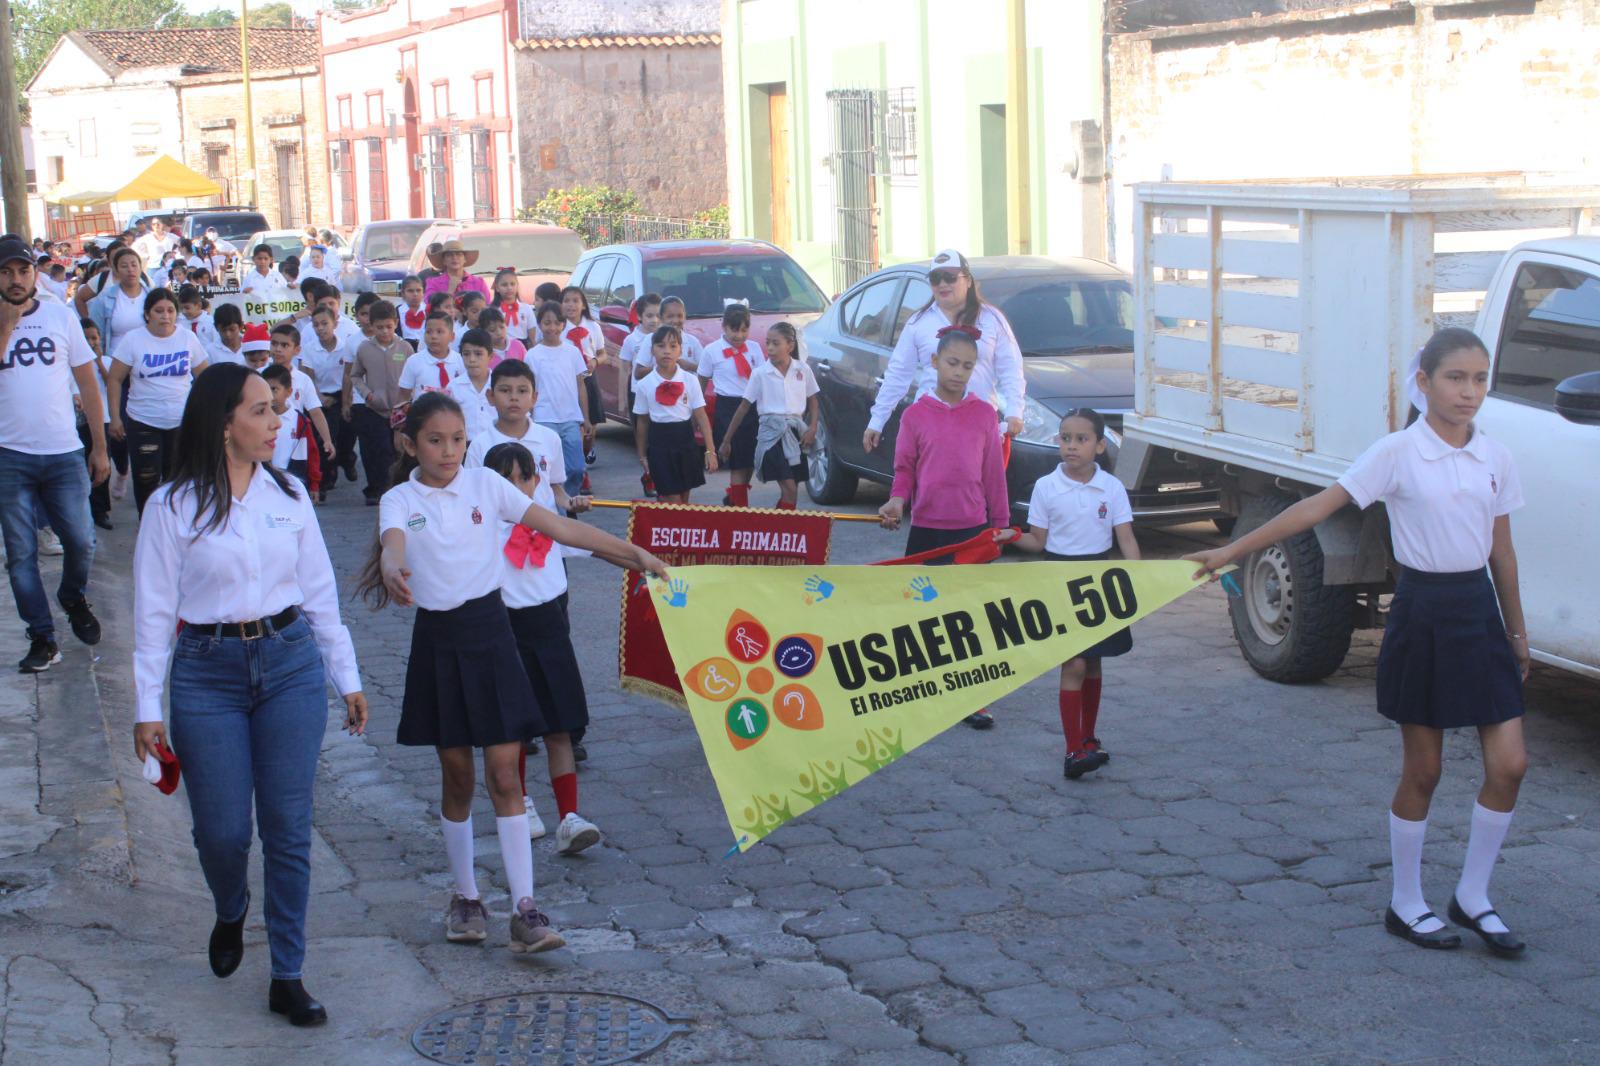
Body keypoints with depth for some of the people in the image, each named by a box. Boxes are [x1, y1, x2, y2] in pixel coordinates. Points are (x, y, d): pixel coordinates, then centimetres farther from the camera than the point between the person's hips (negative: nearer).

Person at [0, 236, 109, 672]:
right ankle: (42, 639, 13)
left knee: (81, 542, 0)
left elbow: (87, 383, 8)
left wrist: (99, 447, 7)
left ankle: (73, 598, 31)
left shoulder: (62, 317, 4)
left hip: (64, 455, 0)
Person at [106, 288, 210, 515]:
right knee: (146, 481, 0)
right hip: (143, 423, -1)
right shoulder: (133, 340, -4)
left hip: (182, 422, 1)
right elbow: (115, 380, -2)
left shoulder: (188, 339, 2)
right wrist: (115, 418, -6)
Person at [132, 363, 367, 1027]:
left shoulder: (289, 495, 5)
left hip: (291, 662, 2)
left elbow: (320, 593, 11)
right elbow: (153, 611, -2)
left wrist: (348, 679, 11)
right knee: (222, 830, 1)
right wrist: (148, 710, -4)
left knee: (288, 827, 2)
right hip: (208, 674, -2)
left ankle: (288, 977, 12)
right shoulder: (173, 506, -4)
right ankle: (230, 917, 36)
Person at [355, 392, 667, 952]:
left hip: (489, 631, 0)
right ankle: (466, 897, 24)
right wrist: (394, 571, -49)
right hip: (437, 637, 0)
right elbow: (391, 545, -24)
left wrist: (633, 552, -9)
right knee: (456, 774, 9)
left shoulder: (486, 484, 1)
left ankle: (524, 909, -4)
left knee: (504, 773, -4)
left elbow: (558, 527, -2)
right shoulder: (399, 500, -2)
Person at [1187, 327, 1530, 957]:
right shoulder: (1398, 453, -10)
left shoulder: (1495, 458, 4)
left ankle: (1473, 897, 19)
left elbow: (1502, 551, 13)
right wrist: (1234, 550, -15)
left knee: (1509, 764, 0)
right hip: (1423, 615, -4)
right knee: (1422, 771, 5)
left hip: (1479, 614, 5)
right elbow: (1318, 507, -12)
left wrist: (1517, 632, 18)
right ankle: (1406, 905, 22)